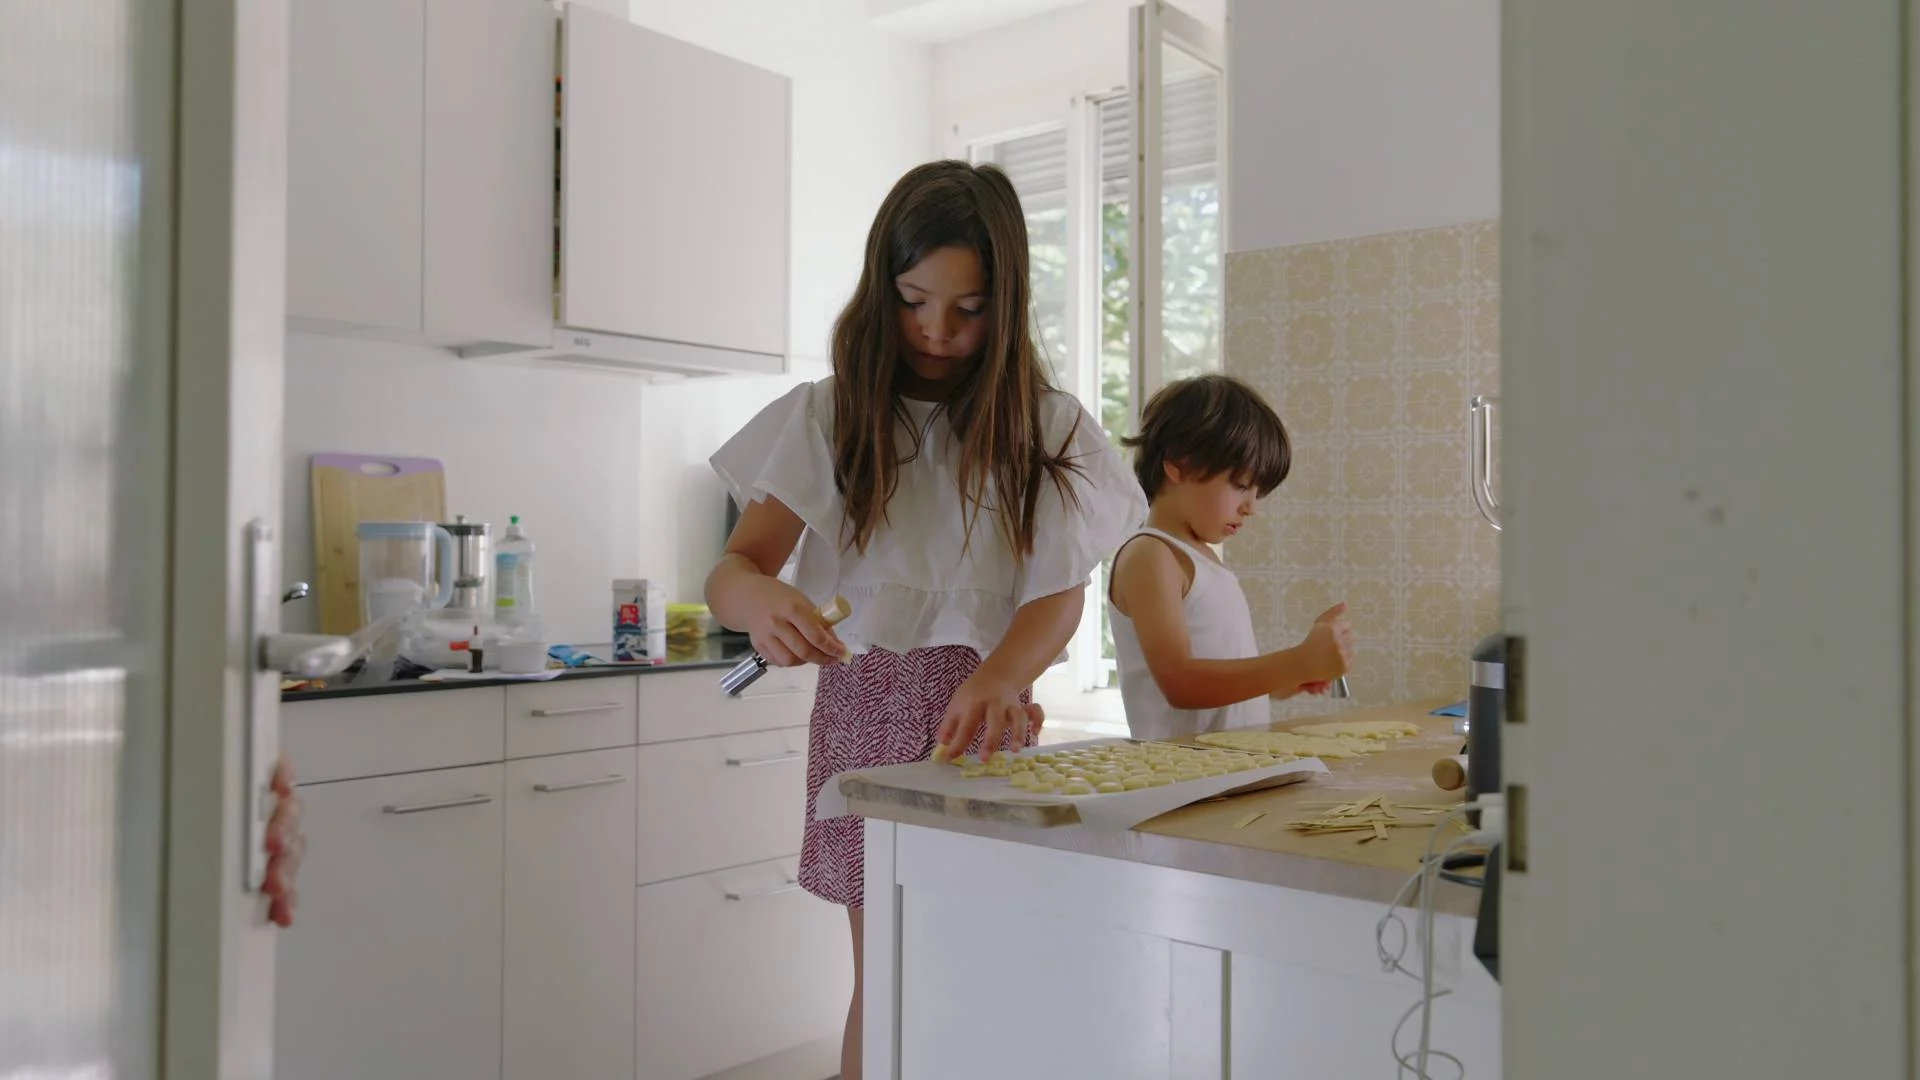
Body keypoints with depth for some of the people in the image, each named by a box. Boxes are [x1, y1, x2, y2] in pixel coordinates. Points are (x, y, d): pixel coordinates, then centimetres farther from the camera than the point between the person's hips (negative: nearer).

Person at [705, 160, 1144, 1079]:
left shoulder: (1046, 426, 0)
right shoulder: (829, 416, -1)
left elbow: (1063, 592, -6)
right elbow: (732, 567, -8)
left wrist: (999, 677, -29)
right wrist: (759, 599, -34)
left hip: (986, 713, 0)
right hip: (867, 709, 0)